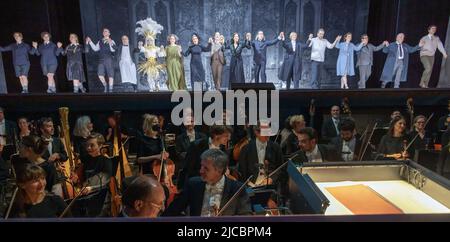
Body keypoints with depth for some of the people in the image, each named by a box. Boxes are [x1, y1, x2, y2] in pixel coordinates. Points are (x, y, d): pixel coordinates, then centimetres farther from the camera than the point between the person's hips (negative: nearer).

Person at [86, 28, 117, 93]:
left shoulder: (111, 41, 6)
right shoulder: (100, 42, 19)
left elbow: (113, 50, -10)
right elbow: (95, 48, 11)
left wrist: (110, 43, -27)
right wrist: (90, 42, 4)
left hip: (109, 60, -3)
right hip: (101, 60, 4)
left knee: (110, 75, -3)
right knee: (100, 75, -7)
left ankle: (110, 90, 5)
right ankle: (105, 85, 16)